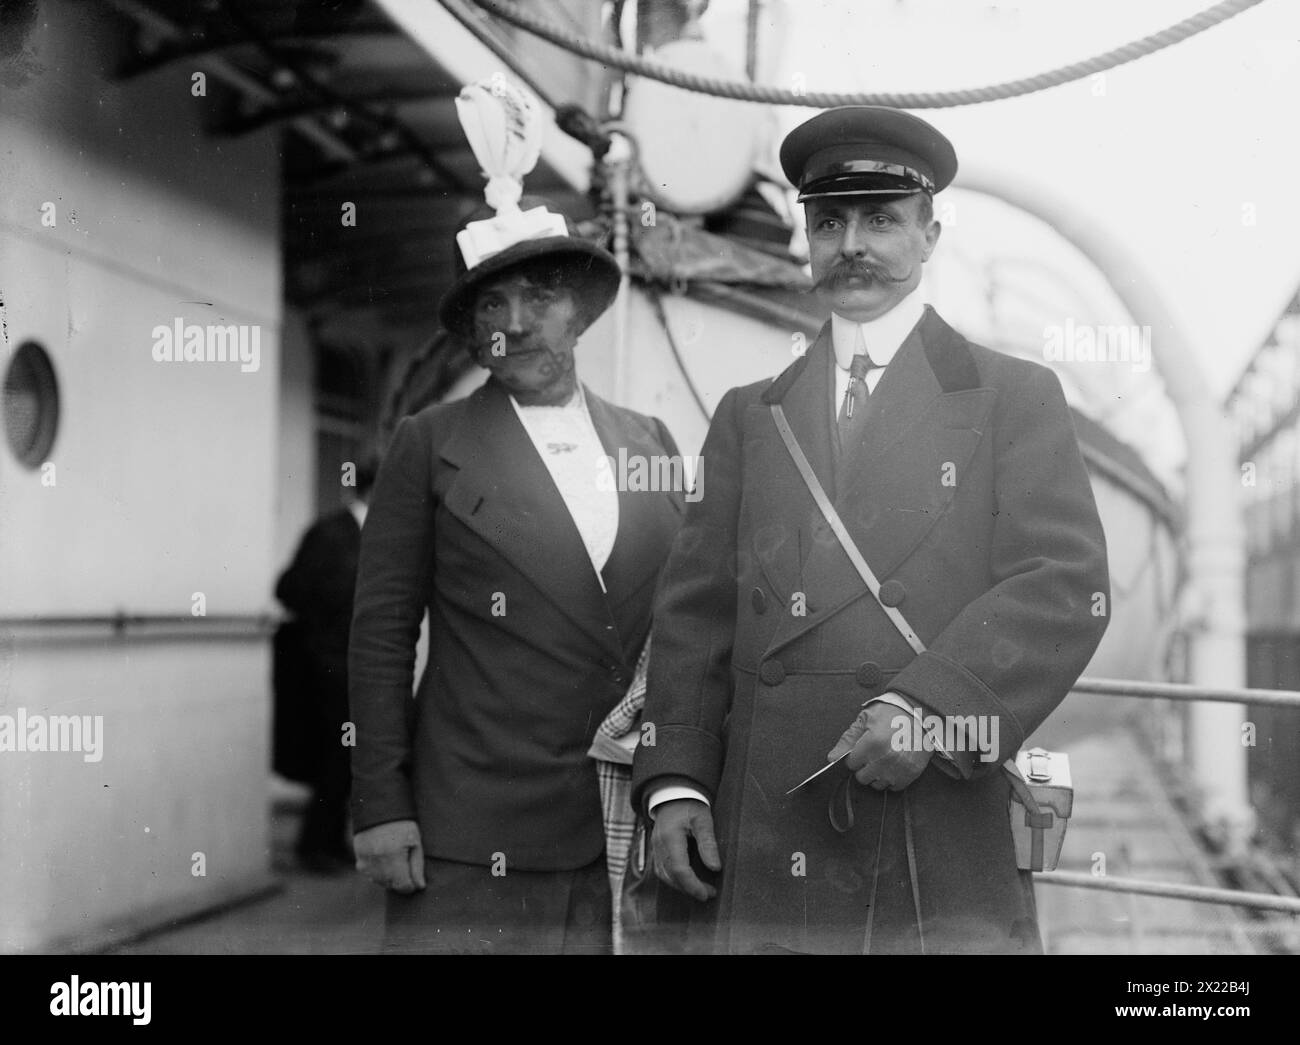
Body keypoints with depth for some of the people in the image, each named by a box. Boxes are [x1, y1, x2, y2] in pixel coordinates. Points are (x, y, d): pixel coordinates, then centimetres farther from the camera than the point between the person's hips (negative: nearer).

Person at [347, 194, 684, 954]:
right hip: (473, 845, -3)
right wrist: (382, 807, -6)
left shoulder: (649, 442, 11)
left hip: (631, 831, 3)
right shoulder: (430, 447, 2)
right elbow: (382, 635, 0)